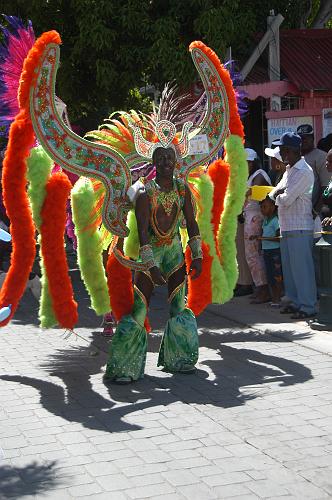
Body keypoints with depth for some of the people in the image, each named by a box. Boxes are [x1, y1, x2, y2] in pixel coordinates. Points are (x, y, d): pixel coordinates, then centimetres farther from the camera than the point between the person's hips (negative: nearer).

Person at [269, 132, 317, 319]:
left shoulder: (303, 172, -14)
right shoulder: (289, 170, 17)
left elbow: (286, 200, -18)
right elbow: (273, 194, 15)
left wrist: (278, 195, 2)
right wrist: (278, 192, -6)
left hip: (300, 228, -9)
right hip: (286, 227, 9)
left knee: (302, 268, -6)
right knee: (289, 268, 14)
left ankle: (308, 307, -1)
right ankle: (296, 302, 23)